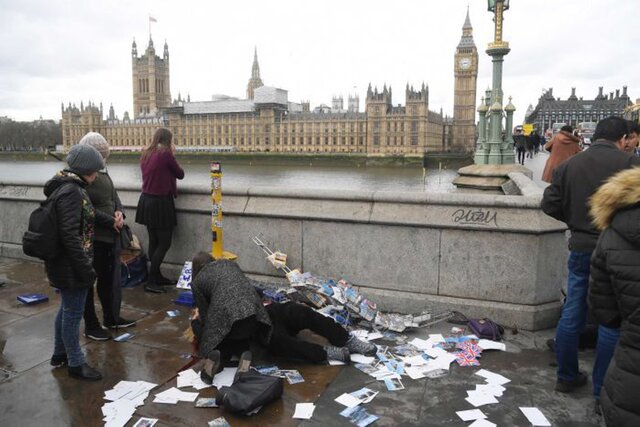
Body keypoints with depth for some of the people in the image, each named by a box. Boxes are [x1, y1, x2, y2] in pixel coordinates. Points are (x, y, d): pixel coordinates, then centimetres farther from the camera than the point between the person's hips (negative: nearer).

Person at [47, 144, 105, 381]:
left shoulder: (65, 187, 10)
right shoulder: (71, 192, -22)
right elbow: (70, 235, -26)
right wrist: (86, 268, -23)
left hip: (64, 263, 10)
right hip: (71, 265, -10)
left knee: (67, 308, 22)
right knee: (73, 312, 3)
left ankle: (60, 354, 38)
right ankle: (75, 363, 17)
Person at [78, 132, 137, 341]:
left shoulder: (102, 171, 9)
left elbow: (113, 195, 16)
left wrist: (120, 212, -3)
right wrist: (111, 222, -17)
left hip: (110, 235, 8)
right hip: (92, 237, -8)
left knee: (110, 277, 19)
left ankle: (112, 317, 35)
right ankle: (90, 326, 20)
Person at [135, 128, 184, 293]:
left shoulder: (146, 154, 9)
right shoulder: (166, 154, -13)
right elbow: (180, 174, -3)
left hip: (147, 200, 8)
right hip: (160, 202, -8)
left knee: (154, 241, 14)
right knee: (164, 243, -1)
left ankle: (157, 276, 23)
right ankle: (151, 282, -1)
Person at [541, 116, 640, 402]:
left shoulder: (568, 165, 1)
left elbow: (549, 205, 0)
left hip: (580, 248, 4)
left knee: (572, 314, 13)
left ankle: (567, 377, 26)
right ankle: (603, 390, 18)